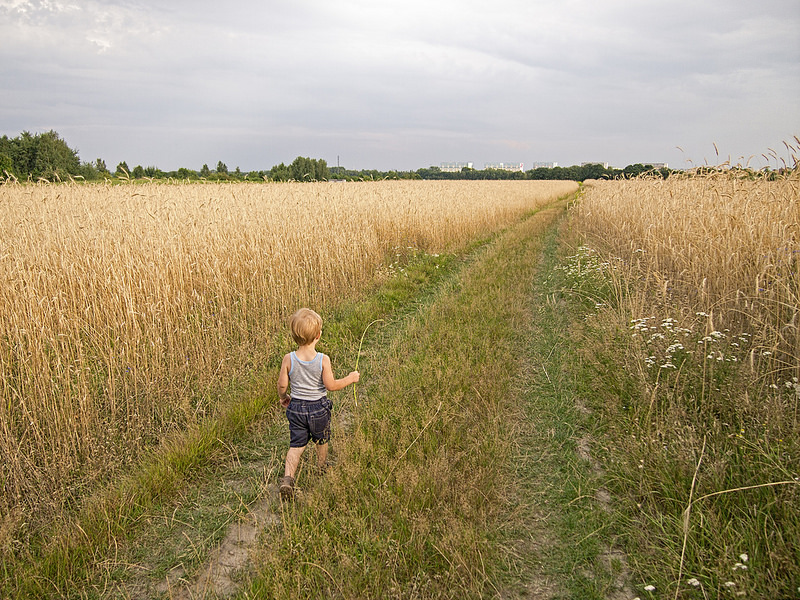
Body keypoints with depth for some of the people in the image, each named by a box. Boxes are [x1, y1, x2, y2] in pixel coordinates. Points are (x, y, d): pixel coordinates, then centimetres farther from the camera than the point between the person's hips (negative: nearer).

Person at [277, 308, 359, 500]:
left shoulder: (288, 359, -13)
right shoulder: (323, 360, -20)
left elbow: (282, 384, -7)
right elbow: (330, 385, -17)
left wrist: (283, 397, 14)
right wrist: (350, 378, -3)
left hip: (296, 407, 1)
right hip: (318, 407, -1)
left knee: (296, 444, 10)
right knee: (321, 440, 23)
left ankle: (288, 478, -6)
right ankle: (322, 469, 44)